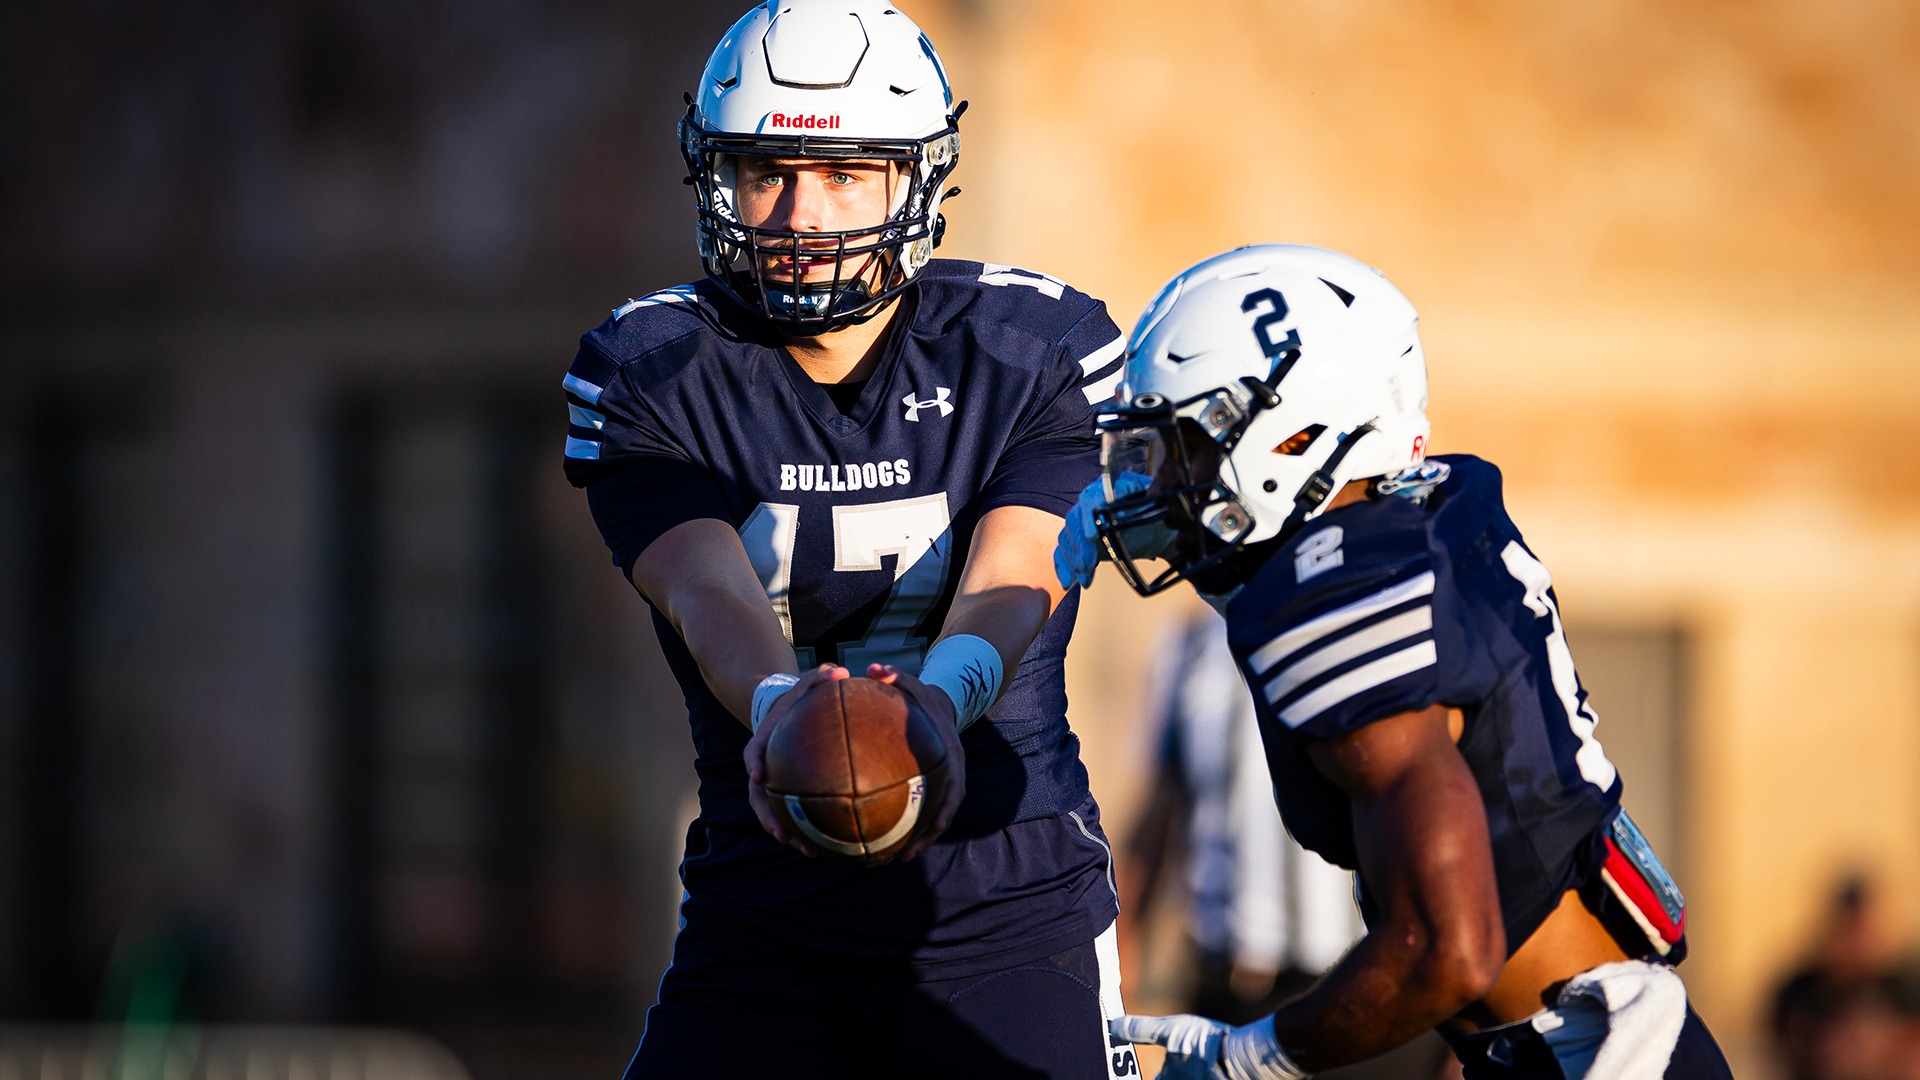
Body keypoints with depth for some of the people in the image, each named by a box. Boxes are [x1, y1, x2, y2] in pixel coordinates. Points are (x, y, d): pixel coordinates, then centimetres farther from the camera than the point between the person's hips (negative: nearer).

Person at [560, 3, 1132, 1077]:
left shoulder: (1038, 353, -3)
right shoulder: (649, 373, -1)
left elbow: (1010, 587, -17)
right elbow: (708, 593, -17)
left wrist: (939, 696, -41)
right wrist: (774, 703, -41)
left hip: (1008, 903, -1)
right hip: (762, 922, 1)